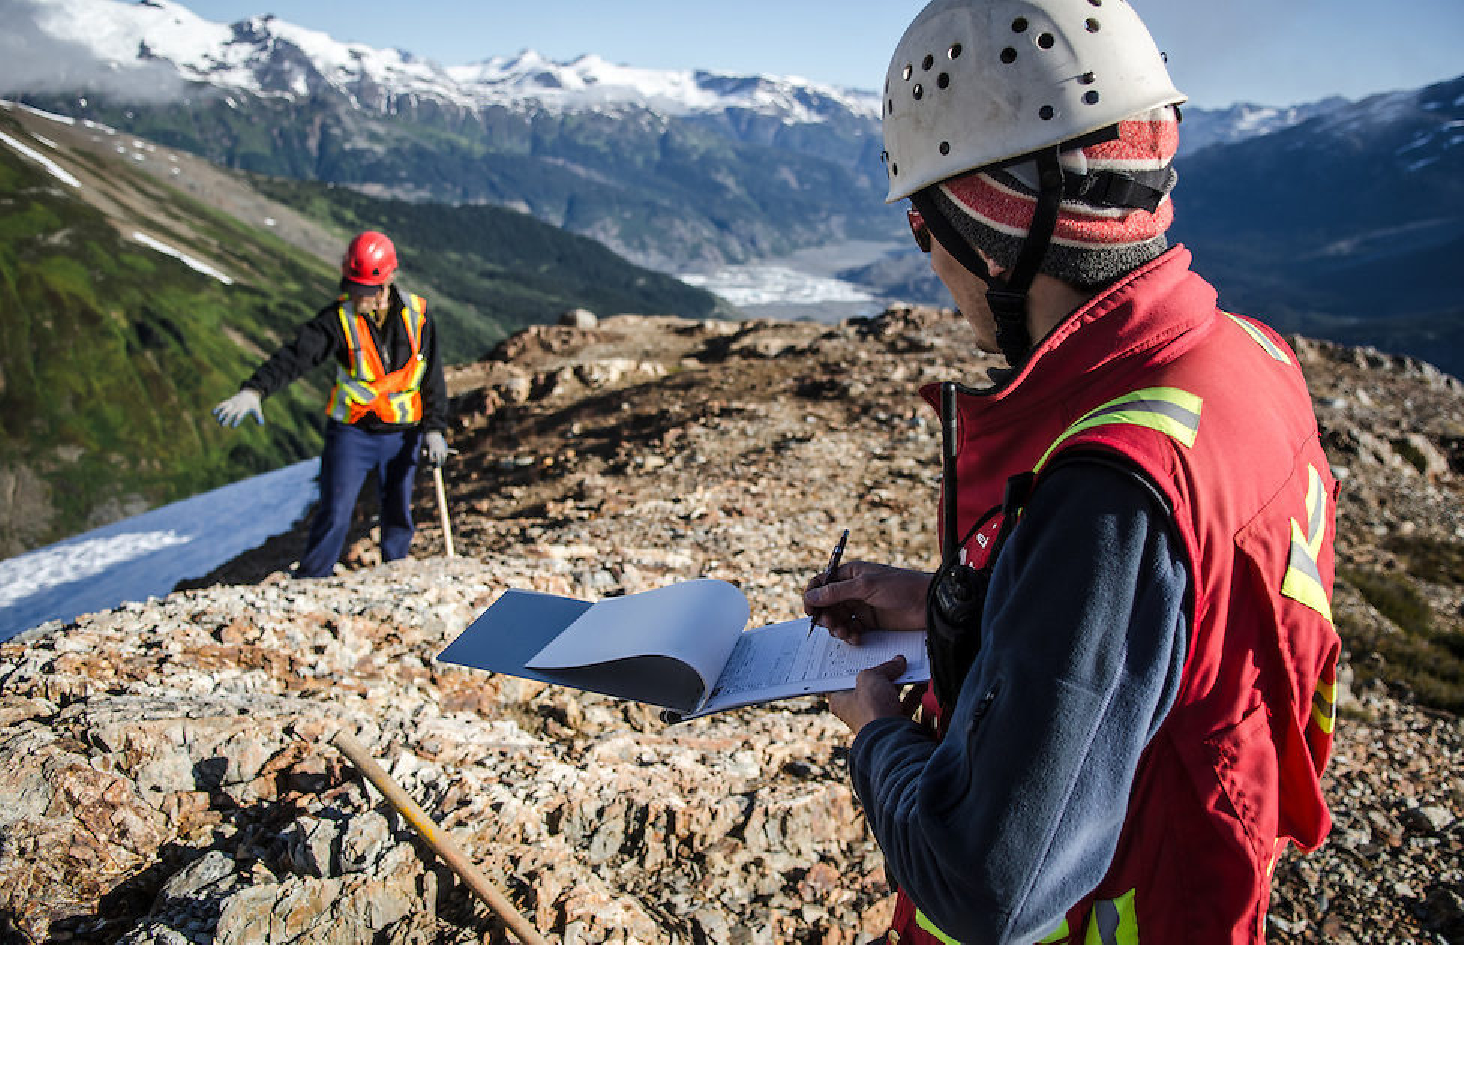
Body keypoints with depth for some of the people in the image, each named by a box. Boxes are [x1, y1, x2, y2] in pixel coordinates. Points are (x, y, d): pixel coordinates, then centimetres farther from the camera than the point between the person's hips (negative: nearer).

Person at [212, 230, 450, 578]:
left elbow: (432, 376, 3)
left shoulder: (417, 314, -5)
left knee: (398, 514, 11)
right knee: (334, 514, -8)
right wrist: (253, 390, -38)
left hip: (402, 435, 2)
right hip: (351, 433, -2)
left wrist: (435, 429, -2)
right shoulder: (339, 318, -11)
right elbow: (294, 356, -22)